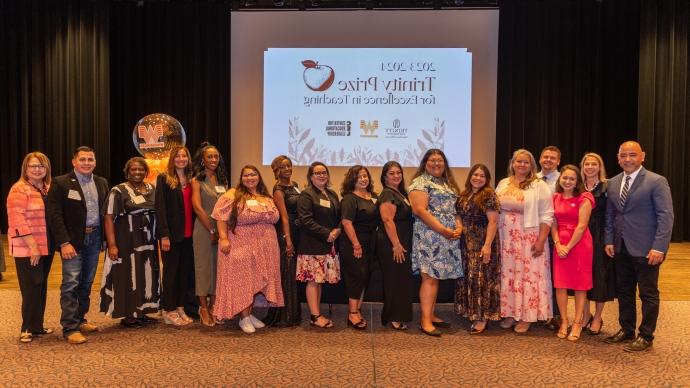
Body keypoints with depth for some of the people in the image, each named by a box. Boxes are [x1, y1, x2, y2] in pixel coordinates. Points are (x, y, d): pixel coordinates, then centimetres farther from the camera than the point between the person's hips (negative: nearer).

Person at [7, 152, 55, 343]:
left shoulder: (48, 189, 12)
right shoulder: (19, 189, -9)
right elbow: (17, 220, -16)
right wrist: (32, 245, -20)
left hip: (46, 247, 7)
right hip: (26, 248, -7)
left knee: (41, 286, 12)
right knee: (32, 287, -4)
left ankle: (37, 325, 22)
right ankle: (28, 328, 8)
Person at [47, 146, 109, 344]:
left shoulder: (102, 183, 10)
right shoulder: (60, 183, -5)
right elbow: (54, 215, -10)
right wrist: (64, 243, -17)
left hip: (94, 238, 5)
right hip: (73, 240, -5)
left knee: (86, 283, 13)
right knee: (71, 283, -6)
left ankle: (80, 319, 25)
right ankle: (70, 328, 0)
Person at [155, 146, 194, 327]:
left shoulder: (191, 180, 12)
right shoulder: (164, 179, -3)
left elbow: (193, 207, 11)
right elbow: (160, 208, -9)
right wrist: (164, 235, -15)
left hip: (188, 234, 5)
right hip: (172, 234, -5)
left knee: (185, 271, 9)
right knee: (171, 271, 2)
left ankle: (180, 308, 19)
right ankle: (169, 311, 12)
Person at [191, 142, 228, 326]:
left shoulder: (223, 180, 12)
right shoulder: (197, 181, -2)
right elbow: (197, 207, -11)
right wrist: (212, 230, -13)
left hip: (222, 228, 5)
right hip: (204, 228, -5)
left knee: (218, 266, 8)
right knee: (204, 266, 1)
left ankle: (213, 306, 18)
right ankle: (203, 308, 11)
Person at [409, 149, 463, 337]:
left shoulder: (448, 184, 20)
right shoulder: (420, 182, -5)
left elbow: (456, 208, 19)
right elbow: (420, 211, -15)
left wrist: (459, 227, -1)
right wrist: (443, 230, -18)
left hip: (449, 238, 7)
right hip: (429, 236, -7)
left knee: (436, 276, 11)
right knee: (429, 277, -9)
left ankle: (431, 315, 19)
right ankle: (425, 321, -7)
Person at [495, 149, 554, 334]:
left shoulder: (539, 186, -5)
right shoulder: (503, 184, 10)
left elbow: (546, 216, -8)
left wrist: (541, 241, -14)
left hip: (529, 239, -4)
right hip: (506, 238, 4)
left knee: (527, 275, 1)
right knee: (508, 274, 9)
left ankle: (526, 316, 11)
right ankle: (511, 313, 21)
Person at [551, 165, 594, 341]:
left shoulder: (583, 199, -6)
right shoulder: (555, 198, 10)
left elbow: (582, 226, -12)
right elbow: (553, 223, 6)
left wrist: (568, 247, -13)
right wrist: (558, 244, -8)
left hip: (579, 244, -4)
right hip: (560, 245, 4)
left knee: (580, 284, 3)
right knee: (560, 284, 3)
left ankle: (577, 323, 11)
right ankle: (564, 321, 14)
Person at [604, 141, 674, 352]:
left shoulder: (657, 182, -9)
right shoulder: (613, 183, 9)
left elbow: (666, 216, -12)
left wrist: (659, 248, -18)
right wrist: (609, 241, 7)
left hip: (646, 249, -6)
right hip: (621, 248, 6)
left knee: (648, 294, 5)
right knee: (623, 291, 14)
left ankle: (646, 337, 17)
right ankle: (626, 330, 28)